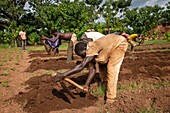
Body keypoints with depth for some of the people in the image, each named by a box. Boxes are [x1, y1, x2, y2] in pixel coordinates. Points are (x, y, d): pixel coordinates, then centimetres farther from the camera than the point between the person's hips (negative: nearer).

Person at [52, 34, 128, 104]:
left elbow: (81, 66, -39)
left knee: (111, 70, -14)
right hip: (112, 46, 9)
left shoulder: (92, 48, -31)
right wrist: (86, 85, -16)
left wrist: (63, 75, -42)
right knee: (102, 65, 14)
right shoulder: (90, 53, -4)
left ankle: (110, 98, -6)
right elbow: (92, 69, -8)